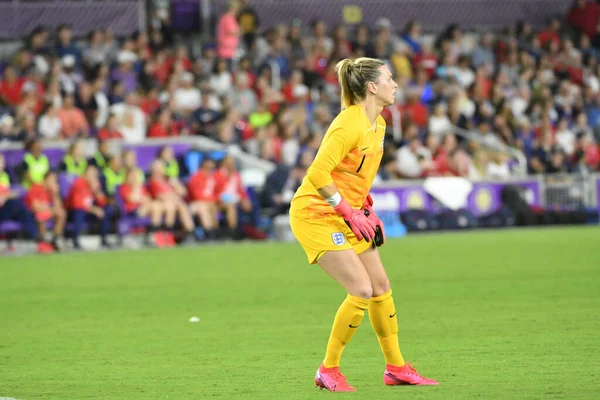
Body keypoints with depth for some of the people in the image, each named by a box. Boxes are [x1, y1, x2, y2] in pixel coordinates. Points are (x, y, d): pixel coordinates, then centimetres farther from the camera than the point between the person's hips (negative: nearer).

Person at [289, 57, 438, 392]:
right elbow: (318, 174, -27)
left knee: (381, 285, 9)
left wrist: (366, 209, 11)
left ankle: (396, 368, 21)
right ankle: (328, 371, -4)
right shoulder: (350, 124, -22)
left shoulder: (378, 124, 7)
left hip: (347, 215, 9)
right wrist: (349, 212, -22)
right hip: (316, 214, -9)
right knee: (361, 290, -16)